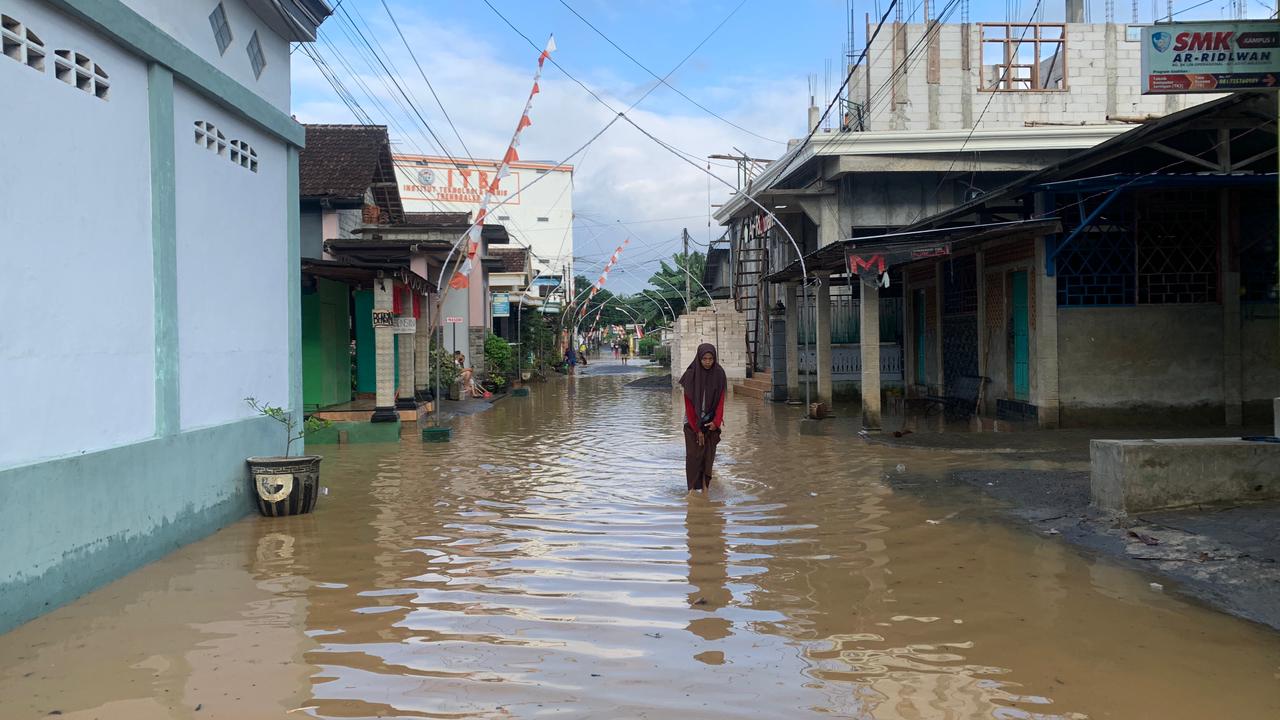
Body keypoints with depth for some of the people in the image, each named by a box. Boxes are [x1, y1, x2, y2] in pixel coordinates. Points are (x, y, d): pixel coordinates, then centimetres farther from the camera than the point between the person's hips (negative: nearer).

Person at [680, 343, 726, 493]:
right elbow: (688, 404, -9)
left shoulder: (719, 375, -5)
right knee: (693, 455, -5)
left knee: (708, 454, 1)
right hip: (693, 422, -2)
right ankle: (692, 488, -2)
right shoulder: (691, 375, -11)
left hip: (711, 423, 2)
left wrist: (716, 422, -18)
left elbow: (720, 401, -3)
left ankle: (705, 487, 8)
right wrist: (697, 429, -11)